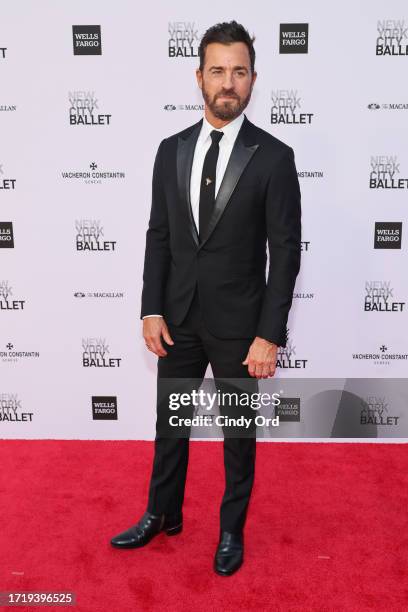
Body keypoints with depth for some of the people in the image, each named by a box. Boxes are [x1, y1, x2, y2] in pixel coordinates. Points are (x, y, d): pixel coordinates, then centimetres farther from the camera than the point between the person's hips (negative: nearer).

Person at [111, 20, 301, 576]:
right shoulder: (171, 150, 3)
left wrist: (269, 335, -14)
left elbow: (285, 252, -10)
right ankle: (163, 514, 40)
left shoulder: (274, 157, -9)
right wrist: (151, 309, -2)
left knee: (238, 431, 14)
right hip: (178, 316, 4)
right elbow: (158, 235, 5)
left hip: (238, 323, -3)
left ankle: (231, 529, 36)